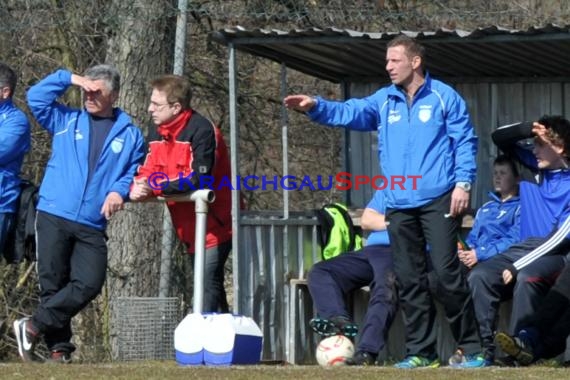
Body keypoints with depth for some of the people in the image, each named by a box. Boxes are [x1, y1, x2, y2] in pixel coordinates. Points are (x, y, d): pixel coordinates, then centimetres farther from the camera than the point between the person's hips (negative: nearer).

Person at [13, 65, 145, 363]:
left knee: (89, 284, -13)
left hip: (92, 227, 1)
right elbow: (36, 97, 5)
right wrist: (69, 79, -1)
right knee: (53, 283, -1)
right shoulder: (66, 121, 12)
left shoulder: (130, 134, 11)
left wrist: (120, 191, -12)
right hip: (53, 217, 0)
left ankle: (33, 327, -3)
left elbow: (135, 172, 7)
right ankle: (59, 349, 6)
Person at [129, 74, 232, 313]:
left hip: (214, 225, -9)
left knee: (208, 286, -17)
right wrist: (138, 188, -22)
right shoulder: (158, 134, 7)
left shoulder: (202, 131, -20)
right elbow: (146, 173, 3)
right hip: (189, 228, 9)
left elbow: (198, 179, -28)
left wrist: (153, 188, -33)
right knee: (211, 287, 15)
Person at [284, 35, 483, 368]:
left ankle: (471, 348, -5)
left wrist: (463, 182, -11)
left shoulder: (444, 97, 1)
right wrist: (316, 107, -19)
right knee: (409, 279, 7)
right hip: (399, 203, 5)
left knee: (447, 271, -11)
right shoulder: (384, 100, 12)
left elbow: (465, 141, -1)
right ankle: (421, 351, 13)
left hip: (437, 200, -5)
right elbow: (350, 113, -2)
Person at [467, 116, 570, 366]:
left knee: (526, 278, -37)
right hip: (523, 248, 7)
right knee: (479, 276, -18)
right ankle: (485, 345, -23)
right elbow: (499, 138, 19)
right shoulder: (536, 167, 12)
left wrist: (518, 266, -19)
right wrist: (527, 130, -3)